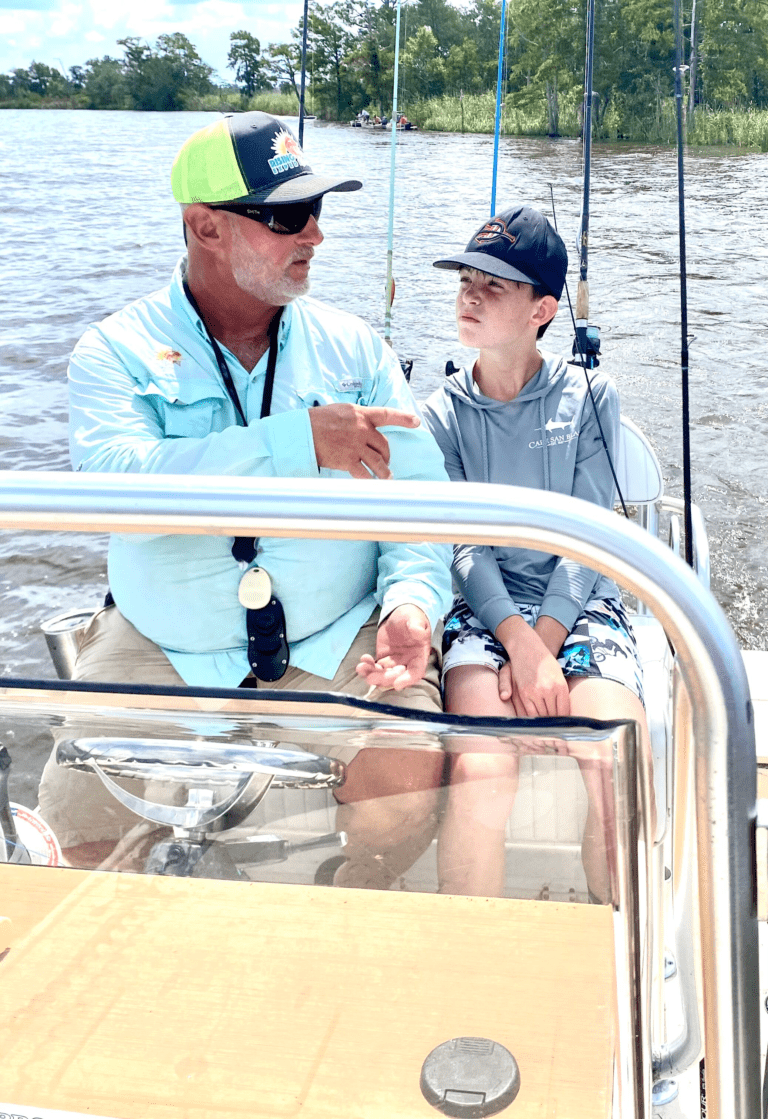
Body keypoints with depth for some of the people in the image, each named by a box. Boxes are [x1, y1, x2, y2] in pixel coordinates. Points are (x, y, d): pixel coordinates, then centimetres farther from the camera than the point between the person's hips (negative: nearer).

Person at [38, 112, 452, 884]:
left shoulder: (353, 348, 6)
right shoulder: (117, 351, -2)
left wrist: (413, 601, -19)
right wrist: (300, 440, -28)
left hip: (337, 645, 1)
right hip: (158, 652, 0)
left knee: (407, 782, -22)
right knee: (77, 810, -17)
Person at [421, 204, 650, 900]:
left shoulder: (590, 401, 6)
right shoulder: (442, 416, 8)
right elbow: (462, 545, -3)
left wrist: (543, 647, -15)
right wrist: (520, 647, -19)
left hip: (580, 605, 0)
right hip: (484, 608, 0)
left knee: (620, 771, -26)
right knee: (481, 770, -29)